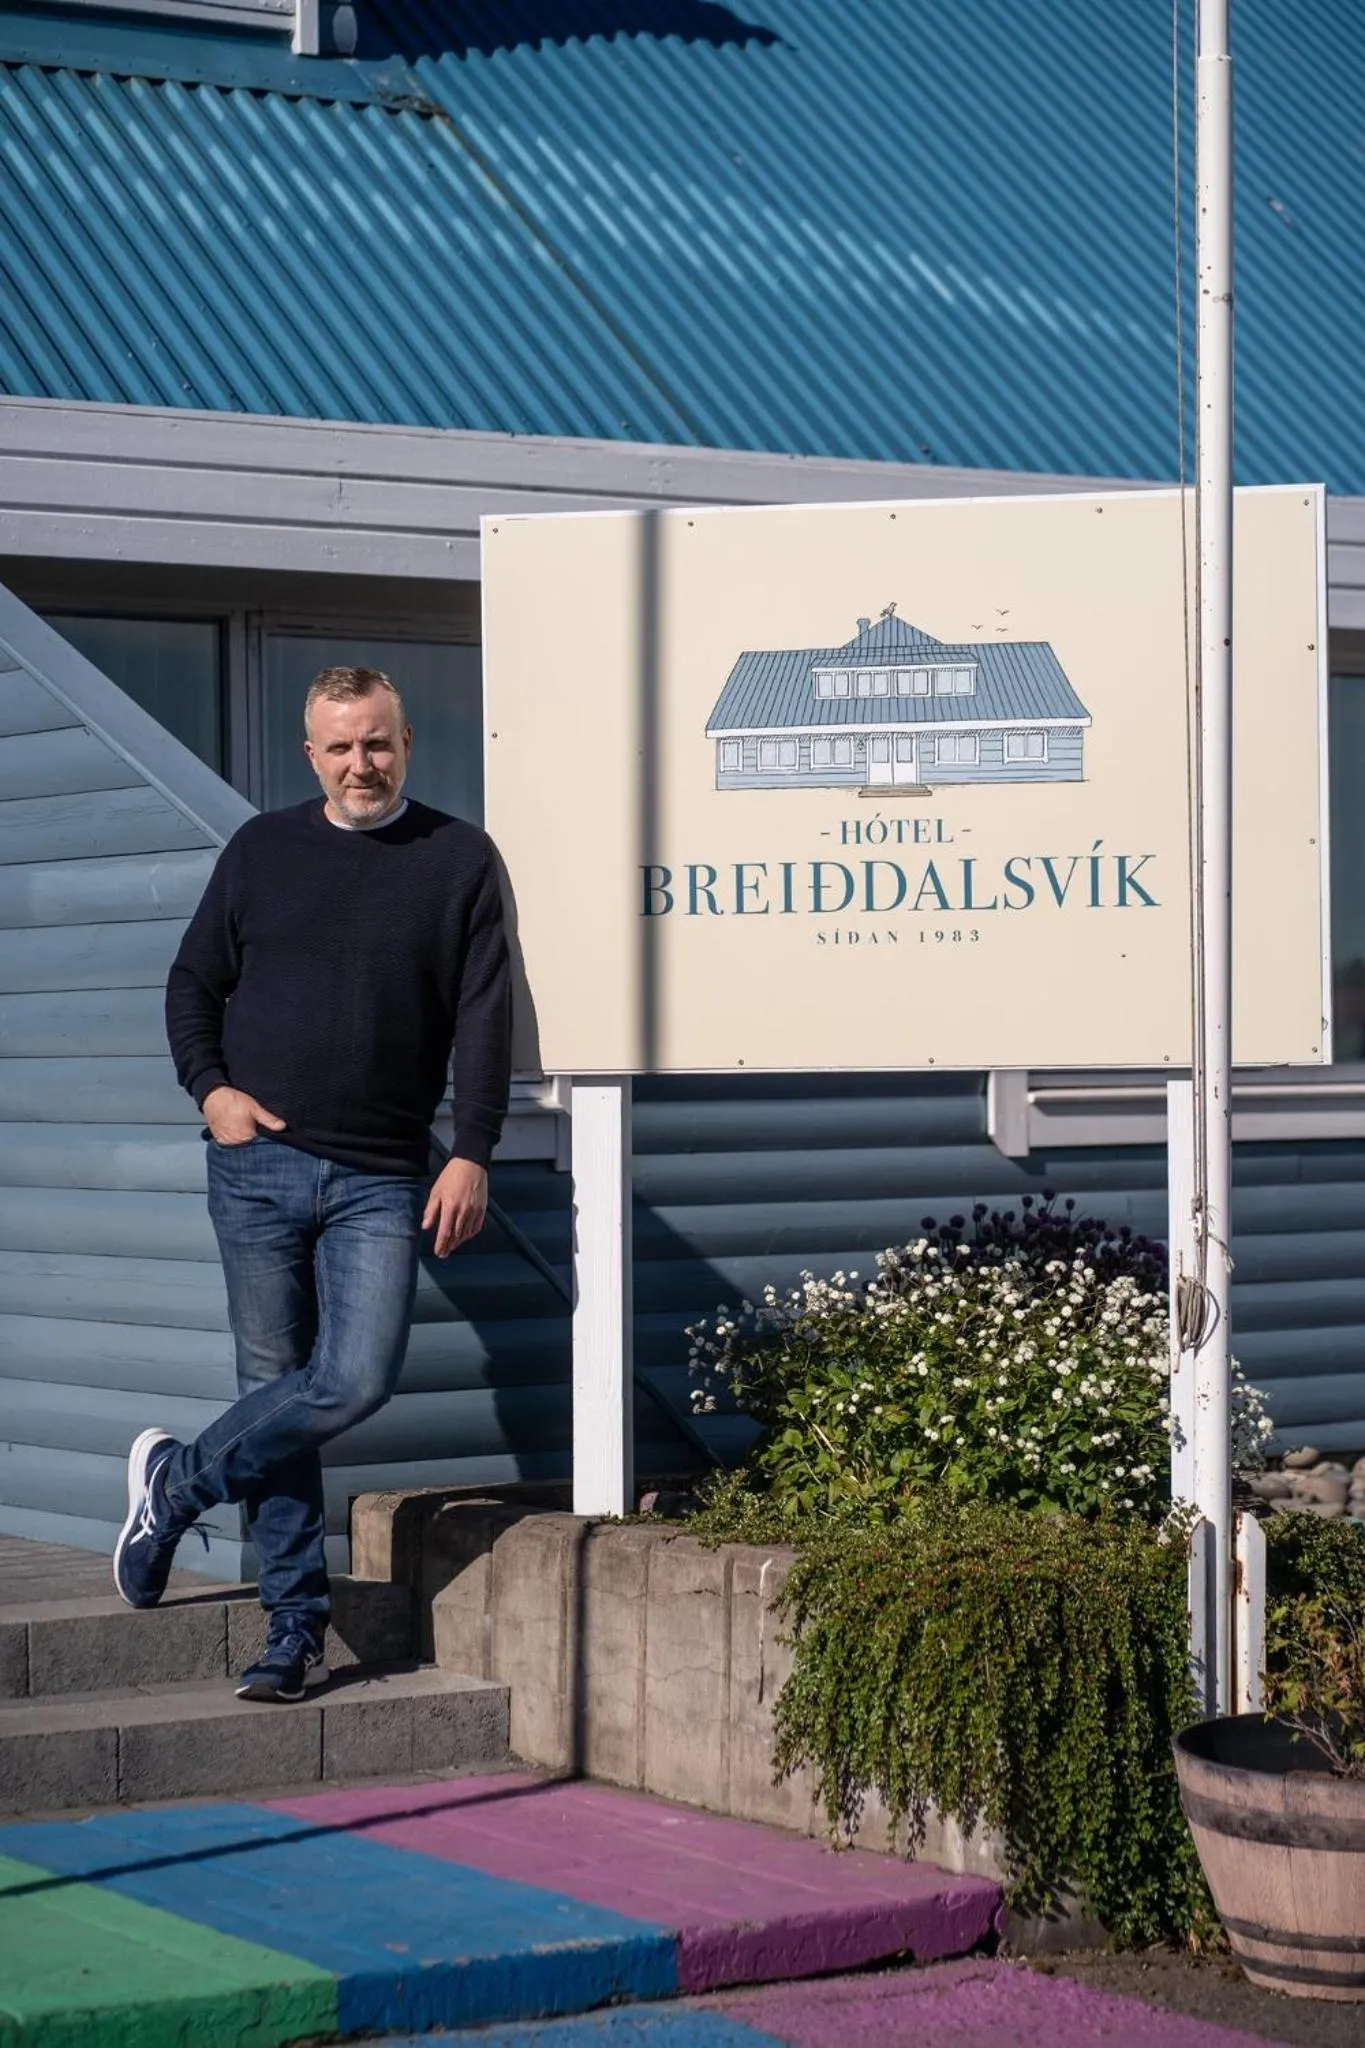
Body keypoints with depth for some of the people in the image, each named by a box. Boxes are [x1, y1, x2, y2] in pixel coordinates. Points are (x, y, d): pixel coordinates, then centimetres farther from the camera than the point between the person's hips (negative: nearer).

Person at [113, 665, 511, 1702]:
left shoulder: (459, 859, 4)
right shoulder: (262, 850, 10)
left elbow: (486, 1018, 2)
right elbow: (194, 983, 16)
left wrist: (473, 1156, -6)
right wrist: (210, 1087, -1)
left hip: (382, 1179, -1)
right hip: (260, 1163, 1)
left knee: (357, 1380, -15)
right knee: (275, 1382, 2)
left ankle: (180, 1482, 7)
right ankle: (297, 1625, 9)